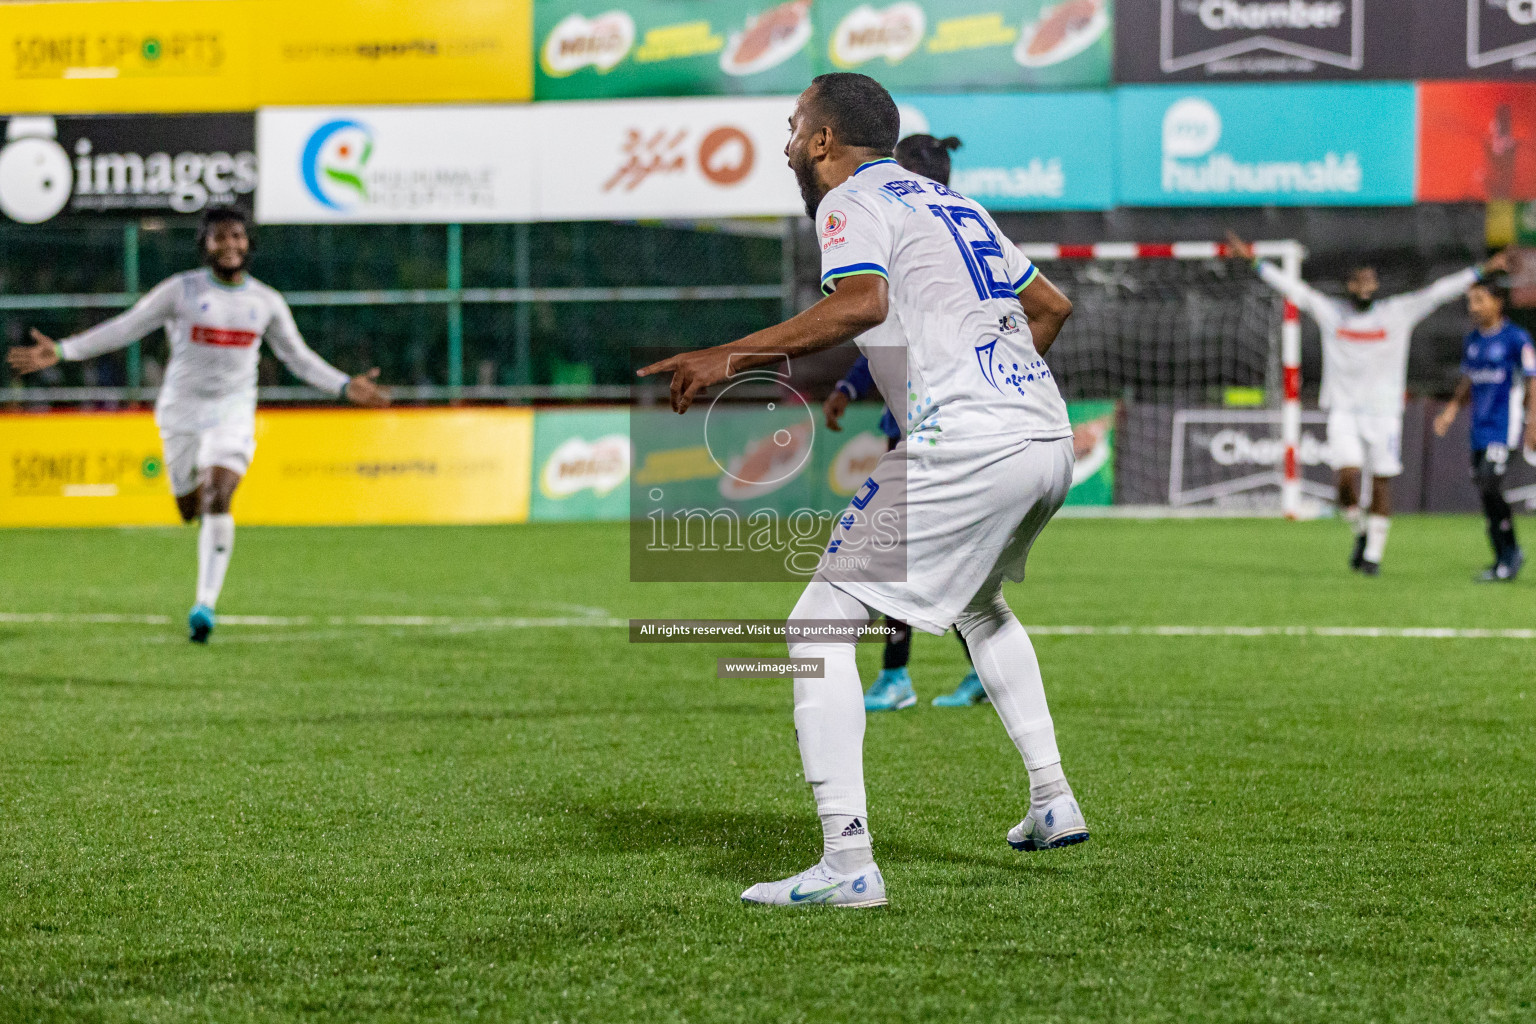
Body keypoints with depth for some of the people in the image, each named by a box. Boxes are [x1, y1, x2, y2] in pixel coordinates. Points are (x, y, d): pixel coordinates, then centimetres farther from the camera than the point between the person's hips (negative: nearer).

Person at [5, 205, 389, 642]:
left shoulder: (266, 302, 3)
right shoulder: (181, 290, -4)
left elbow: (299, 356, 15)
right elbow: (123, 328, -4)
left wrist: (346, 386, 5)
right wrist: (60, 351, -11)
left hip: (233, 413, 0)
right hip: (182, 410, 0)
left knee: (217, 501, -21)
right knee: (191, 511, 7)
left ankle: (205, 606, -22)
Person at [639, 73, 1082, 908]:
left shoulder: (853, 199, 0)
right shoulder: (950, 202, 26)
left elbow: (861, 303, -21)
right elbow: (1051, 306, 34)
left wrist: (730, 356, -20)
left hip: (965, 452, -9)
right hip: (1049, 440, 9)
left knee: (819, 627, -7)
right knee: (979, 603, 36)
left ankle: (847, 862, -17)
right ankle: (1052, 801, 34)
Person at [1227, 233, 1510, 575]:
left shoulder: (1399, 313, 2)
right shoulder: (1330, 312, 5)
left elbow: (1440, 291, -1)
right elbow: (1291, 287, 8)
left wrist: (1482, 270, -5)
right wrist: (1255, 261, 7)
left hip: (1384, 412, 0)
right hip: (1343, 411, 0)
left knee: (1382, 483, 2)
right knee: (1347, 476, -16)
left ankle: (1374, 553, 14)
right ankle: (1361, 532, 11)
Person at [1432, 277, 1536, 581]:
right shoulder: (1472, 340, 12)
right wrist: (1451, 411, 11)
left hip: (1504, 425, -7)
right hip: (1480, 427, 7)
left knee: (1489, 483, -18)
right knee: (1484, 489, 6)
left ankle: (1511, 550, -3)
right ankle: (1503, 560, 15)